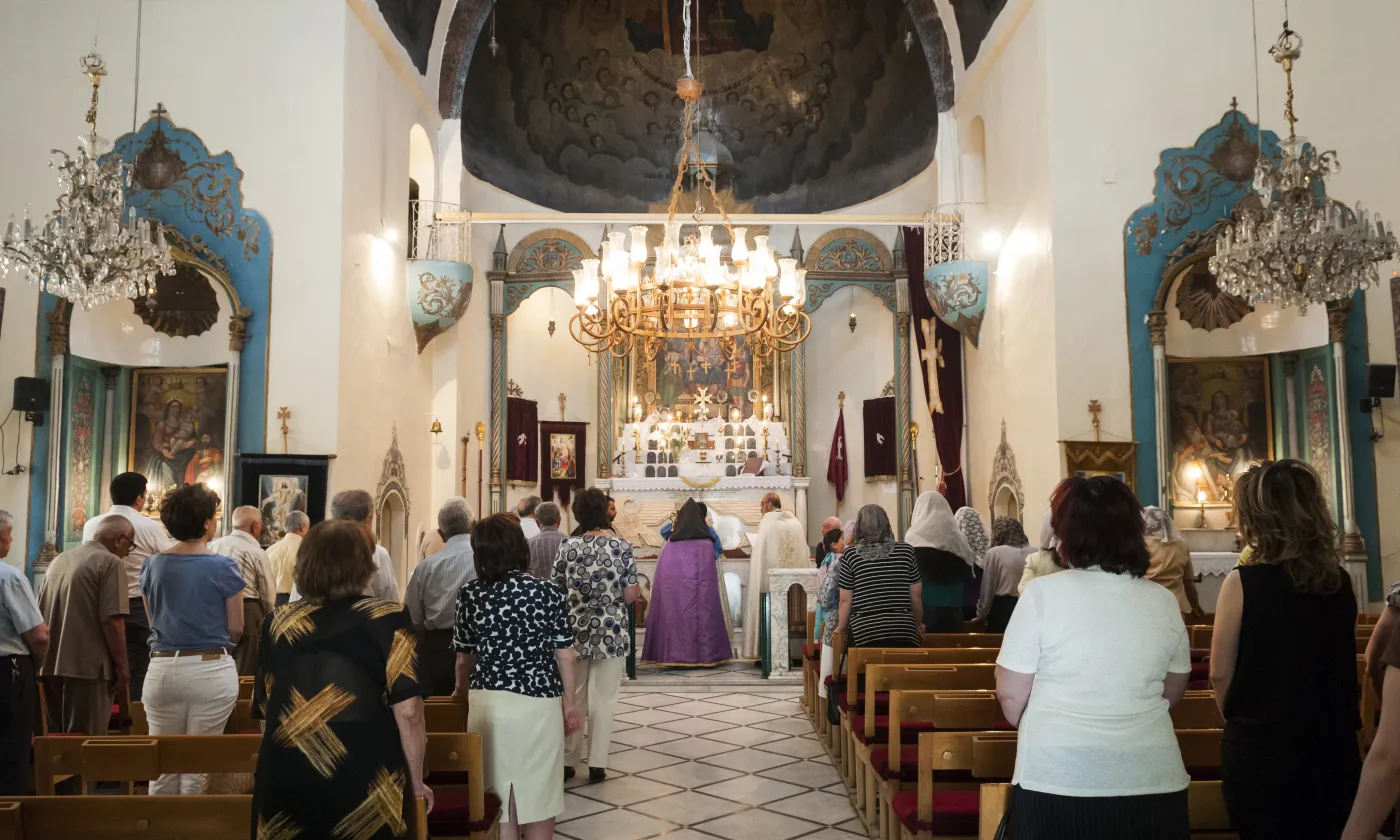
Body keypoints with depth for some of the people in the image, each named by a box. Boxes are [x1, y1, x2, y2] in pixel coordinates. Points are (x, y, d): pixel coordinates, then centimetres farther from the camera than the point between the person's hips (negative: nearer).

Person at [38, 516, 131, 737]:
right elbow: (111, 620, -16)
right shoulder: (109, 562, -9)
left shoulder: (59, 560, 15)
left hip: (51, 665, 8)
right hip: (87, 665, -8)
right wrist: (122, 665, -9)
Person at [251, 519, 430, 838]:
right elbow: (408, 712, -12)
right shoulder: (387, 619, -8)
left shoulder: (278, 622, 3)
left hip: (284, 782, 3)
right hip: (363, 782, -3)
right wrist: (415, 782, 1)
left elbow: (265, 714, 11)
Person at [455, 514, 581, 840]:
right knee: (538, 793, 12)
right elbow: (565, 655, -4)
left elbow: (464, 657, 8)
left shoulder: (470, 595, -1)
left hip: (487, 703, 2)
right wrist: (571, 705, 8)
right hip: (538, 703, -2)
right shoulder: (548, 592, -7)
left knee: (497, 797, 13)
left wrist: (462, 690, 28)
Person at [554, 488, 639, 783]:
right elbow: (630, 595, -9)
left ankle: (567, 761, 21)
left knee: (572, 699, 14)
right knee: (603, 701, 8)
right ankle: (597, 764, 12)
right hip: (610, 634, -2)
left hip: (574, 633, 2)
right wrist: (639, 591, 14)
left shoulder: (567, 547, -4)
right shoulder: (621, 546, -8)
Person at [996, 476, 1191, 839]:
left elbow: (1010, 694, -8)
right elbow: (1172, 691, 13)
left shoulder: (1043, 593, -13)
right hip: (1152, 781, 4)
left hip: (1057, 780, -3)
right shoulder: (1164, 601, -1)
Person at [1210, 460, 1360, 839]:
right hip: (1334, 751, 4)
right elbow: (1339, 664, 10)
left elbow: (1220, 673, -9)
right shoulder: (1340, 581, -2)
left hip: (1260, 753, -4)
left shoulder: (1243, 582, -15)